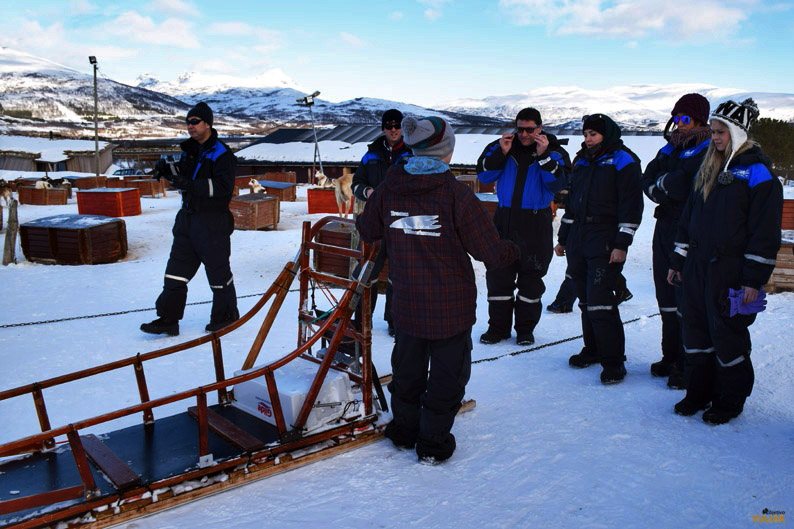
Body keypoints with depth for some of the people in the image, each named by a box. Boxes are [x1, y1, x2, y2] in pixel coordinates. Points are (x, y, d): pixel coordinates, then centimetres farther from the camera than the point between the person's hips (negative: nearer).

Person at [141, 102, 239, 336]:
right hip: (187, 218, 8)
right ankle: (168, 319, 13)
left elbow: (224, 185, -24)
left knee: (217, 269, 5)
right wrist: (167, 170, 2)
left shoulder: (221, 153, -12)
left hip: (213, 222, -8)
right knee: (177, 269, 8)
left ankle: (226, 315, 22)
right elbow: (182, 176, 23)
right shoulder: (190, 149, 13)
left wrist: (191, 185, -31)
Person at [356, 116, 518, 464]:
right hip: (451, 305, -4)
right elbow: (490, 250, -14)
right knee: (448, 370, 12)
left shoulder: (388, 188, -4)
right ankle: (433, 441, 21)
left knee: (407, 366, 22)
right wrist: (514, 252, 7)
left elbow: (368, 231, 11)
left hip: (406, 302, 5)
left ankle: (404, 428, 38)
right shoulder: (455, 193, -17)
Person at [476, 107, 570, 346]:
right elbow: (483, 175, 0)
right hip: (504, 218, 2)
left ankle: (526, 328, 19)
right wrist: (501, 153, -12)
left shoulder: (553, 152, 0)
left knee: (531, 277, 5)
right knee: (498, 274, 4)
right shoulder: (502, 146, 5)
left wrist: (543, 156, -21)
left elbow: (557, 184, -12)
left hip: (536, 222, -2)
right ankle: (498, 326, 16)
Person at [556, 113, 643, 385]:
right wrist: (562, 238, 22)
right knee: (586, 300, 10)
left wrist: (621, 244, -16)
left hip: (606, 244, -7)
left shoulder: (622, 161, -4)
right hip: (578, 241, 7)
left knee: (600, 300, -12)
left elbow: (632, 206, -10)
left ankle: (613, 361, -3)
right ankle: (593, 350, 24)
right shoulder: (582, 162, 18)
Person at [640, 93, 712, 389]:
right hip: (665, 229, 8)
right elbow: (647, 182, 6)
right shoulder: (671, 148, 16)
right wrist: (668, 188, -10)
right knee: (667, 299, 14)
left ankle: (689, 367, 6)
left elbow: (681, 186, -21)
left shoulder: (708, 151, -9)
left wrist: (662, 182, -5)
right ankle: (671, 358, 27)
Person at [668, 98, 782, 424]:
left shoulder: (757, 172, -10)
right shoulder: (709, 169, 14)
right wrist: (678, 260, 16)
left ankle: (729, 401, 19)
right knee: (695, 329, 12)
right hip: (697, 266, 7)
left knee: (728, 335, 2)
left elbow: (765, 230, -13)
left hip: (730, 271, -7)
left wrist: (754, 278, -16)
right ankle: (698, 393, 26)